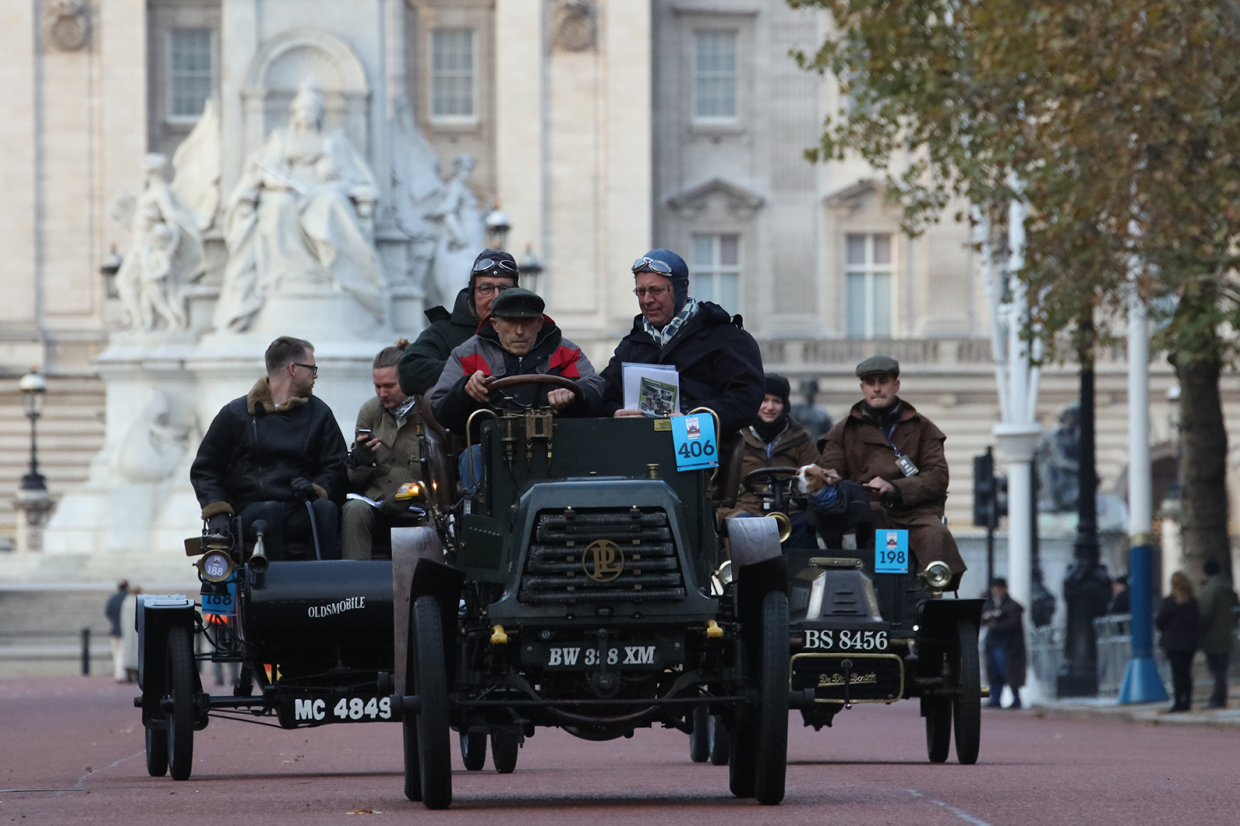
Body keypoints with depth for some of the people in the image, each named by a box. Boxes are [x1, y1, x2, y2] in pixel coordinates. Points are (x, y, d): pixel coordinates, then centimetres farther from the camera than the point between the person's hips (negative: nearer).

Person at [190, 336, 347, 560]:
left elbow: (336, 469, 13)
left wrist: (317, 489, -10)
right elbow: (204, 470, 13)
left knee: (326, 508, -31)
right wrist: (217, 512, -5)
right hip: (251, 508, -1)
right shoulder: (235, 414, 12)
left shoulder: (318, 413, 19)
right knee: (270, 510, -35)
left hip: (302, 514, 1)